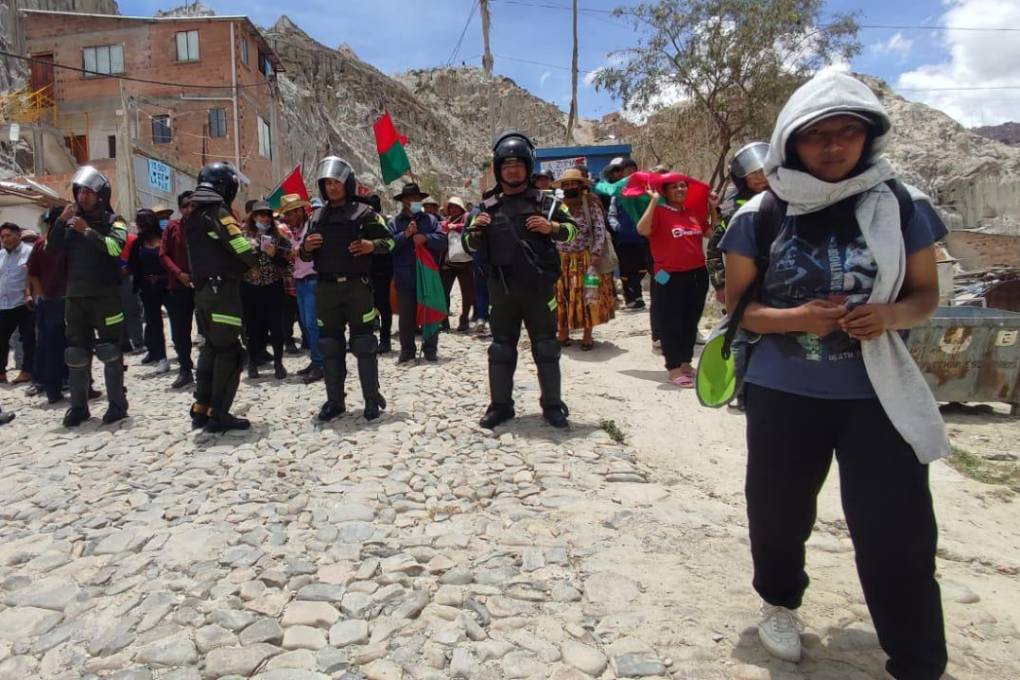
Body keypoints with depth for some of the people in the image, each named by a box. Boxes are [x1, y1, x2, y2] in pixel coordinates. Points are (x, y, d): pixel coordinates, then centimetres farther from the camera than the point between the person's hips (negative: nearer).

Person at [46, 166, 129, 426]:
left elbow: (115, 246, -18)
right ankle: (78, 406, 17)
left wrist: (87, 231, -21)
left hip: (105, 296, -5)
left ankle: (117, 403, 7)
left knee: (110, 350, 0)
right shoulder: (71, 221, 13)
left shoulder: (113, 220, -1)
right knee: (76, 353, 9)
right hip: (75, 296, 5)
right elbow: (52, 247, 2)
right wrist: (61, 220, -8)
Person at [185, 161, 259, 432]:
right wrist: (261, 260, 3)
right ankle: (218, 414, -4)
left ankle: (201, 409, 19)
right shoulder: (218, 212, -10)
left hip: (203, 288, 9)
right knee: (229, 351, -4)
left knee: (211, 348, 16)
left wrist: (244, 266, 8)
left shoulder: (194, 216, 17)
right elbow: (242, 248, -15)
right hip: (223, 289, -9)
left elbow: (210, 251, 14)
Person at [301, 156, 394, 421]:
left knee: (363, 343, -1)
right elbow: (306, 255, 19)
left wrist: (372, 245, -20)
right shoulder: (317, 216, 14)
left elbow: (389, 240, 0)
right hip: (326, 288, 5)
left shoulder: (363, 212, 0)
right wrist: (306, 248, -4)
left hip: (356, 286, -5)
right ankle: (334, 400, 17)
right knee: (330, 345, 8)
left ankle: (372, 398, 8)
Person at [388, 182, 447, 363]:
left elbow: (442, 240, -4)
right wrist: (405, 234, -16)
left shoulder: (430, 219, 7)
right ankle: (407, 349, 19)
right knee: (406, 316, 8)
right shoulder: (395, 222, 4)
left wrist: (426, 238, -18)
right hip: (405, 278, 0)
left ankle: (430, 349, 18)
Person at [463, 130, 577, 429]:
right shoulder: (487, 205, 9)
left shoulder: (544, 201, 5)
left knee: (545, 346, 5)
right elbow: (470, 244, 16)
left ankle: (552, 405, 15)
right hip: (501, 288, 2)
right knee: (501, 348, 8)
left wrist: (552, 228, -9)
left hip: (538, 286, -1)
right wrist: (475, 230, -6)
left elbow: (573, 228, 10)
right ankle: (500, 405, 19)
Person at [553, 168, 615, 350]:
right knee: (561, 297, 6)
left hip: (585, 258, -2)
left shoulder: (591, 205, -4)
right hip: (562, 259, 2)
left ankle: (587, 335, 10)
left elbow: (600, 231, -9)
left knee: (587, 296, 1)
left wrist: (595, 254, -19)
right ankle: (563, 333, 17)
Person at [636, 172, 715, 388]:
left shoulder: (694, 212, 11)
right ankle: (673, 368, 9)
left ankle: (686, 362, 28)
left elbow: (712, 233, 19)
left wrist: (713, 208, 11)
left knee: (691, 321, 15)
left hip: (698, 274, 7)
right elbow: (642, 230, -28)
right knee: (671, 323, 1)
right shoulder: (659, 212, -9)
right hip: (671, 277, -7)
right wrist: (653, 201, -23)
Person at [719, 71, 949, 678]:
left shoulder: (902, 205, -2)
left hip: (877, 395, 0)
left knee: (897, 535, -1)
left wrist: (890, 316, -17)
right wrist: (793, 318, -18)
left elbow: (927, 294, 5)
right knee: (779, 513, 16)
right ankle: (780, 602, 45)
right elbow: (735, 304, 1)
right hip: (783, 394, 1)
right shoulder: (761, 215, -4)